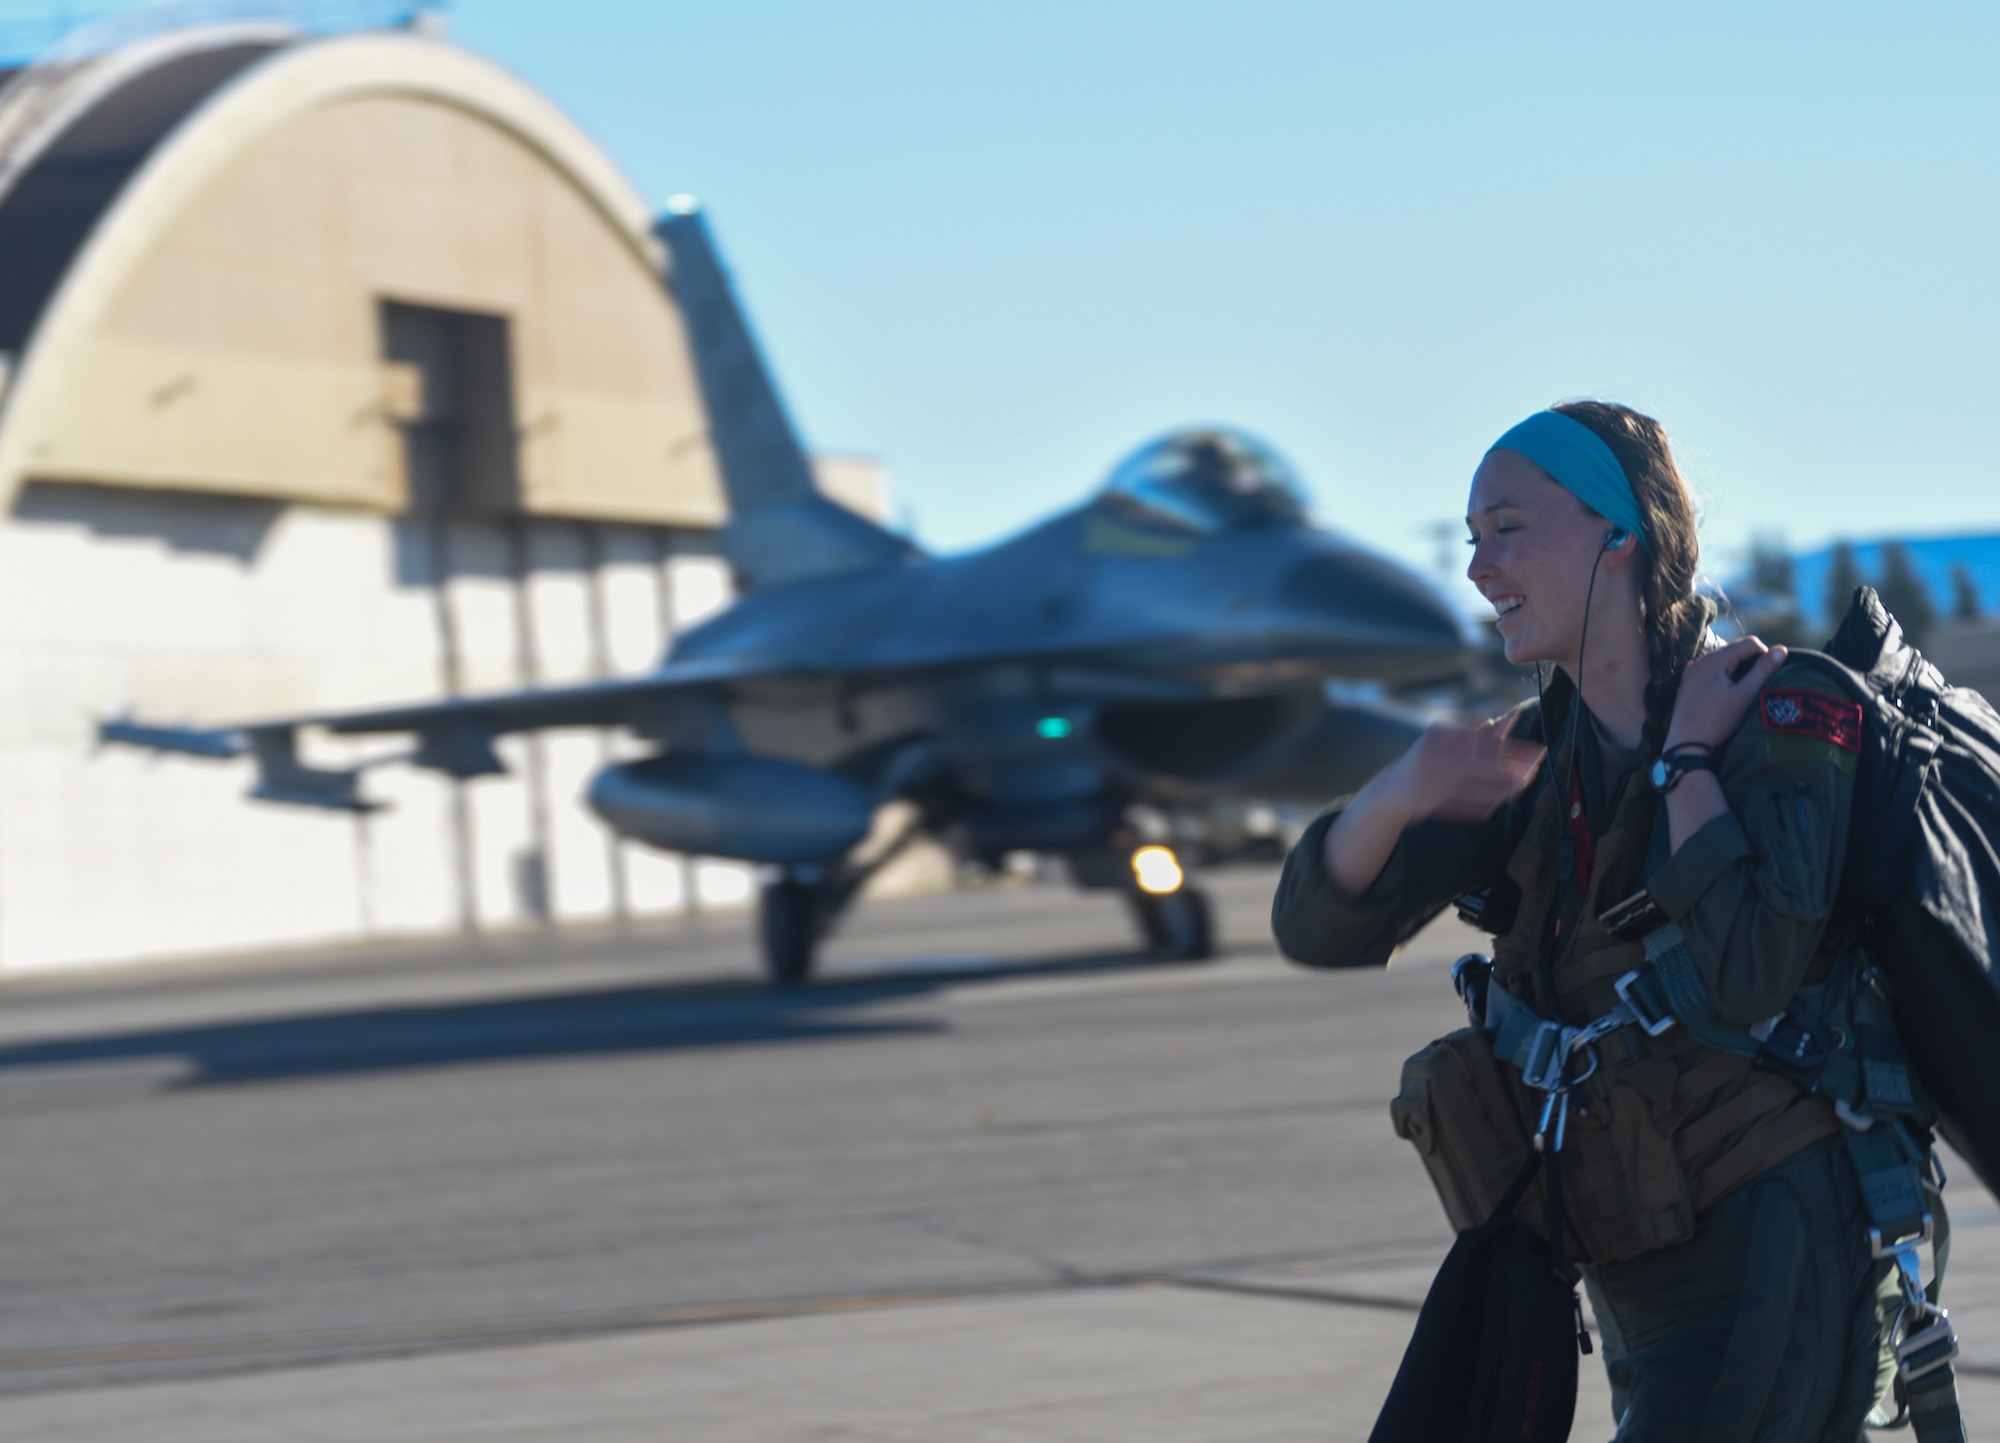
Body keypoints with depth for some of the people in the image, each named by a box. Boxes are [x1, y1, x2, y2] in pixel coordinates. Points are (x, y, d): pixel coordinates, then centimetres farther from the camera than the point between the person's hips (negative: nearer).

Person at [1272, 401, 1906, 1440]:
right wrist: (1398, 792, -20)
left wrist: (1686, 760, -16)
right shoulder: (1539, 758, 8)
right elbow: (1318, 926, 0)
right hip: (1643, 1274, 8)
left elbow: (1750, 975, -25)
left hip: (1774, 1258, -8)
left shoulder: (1782, 718, -11)